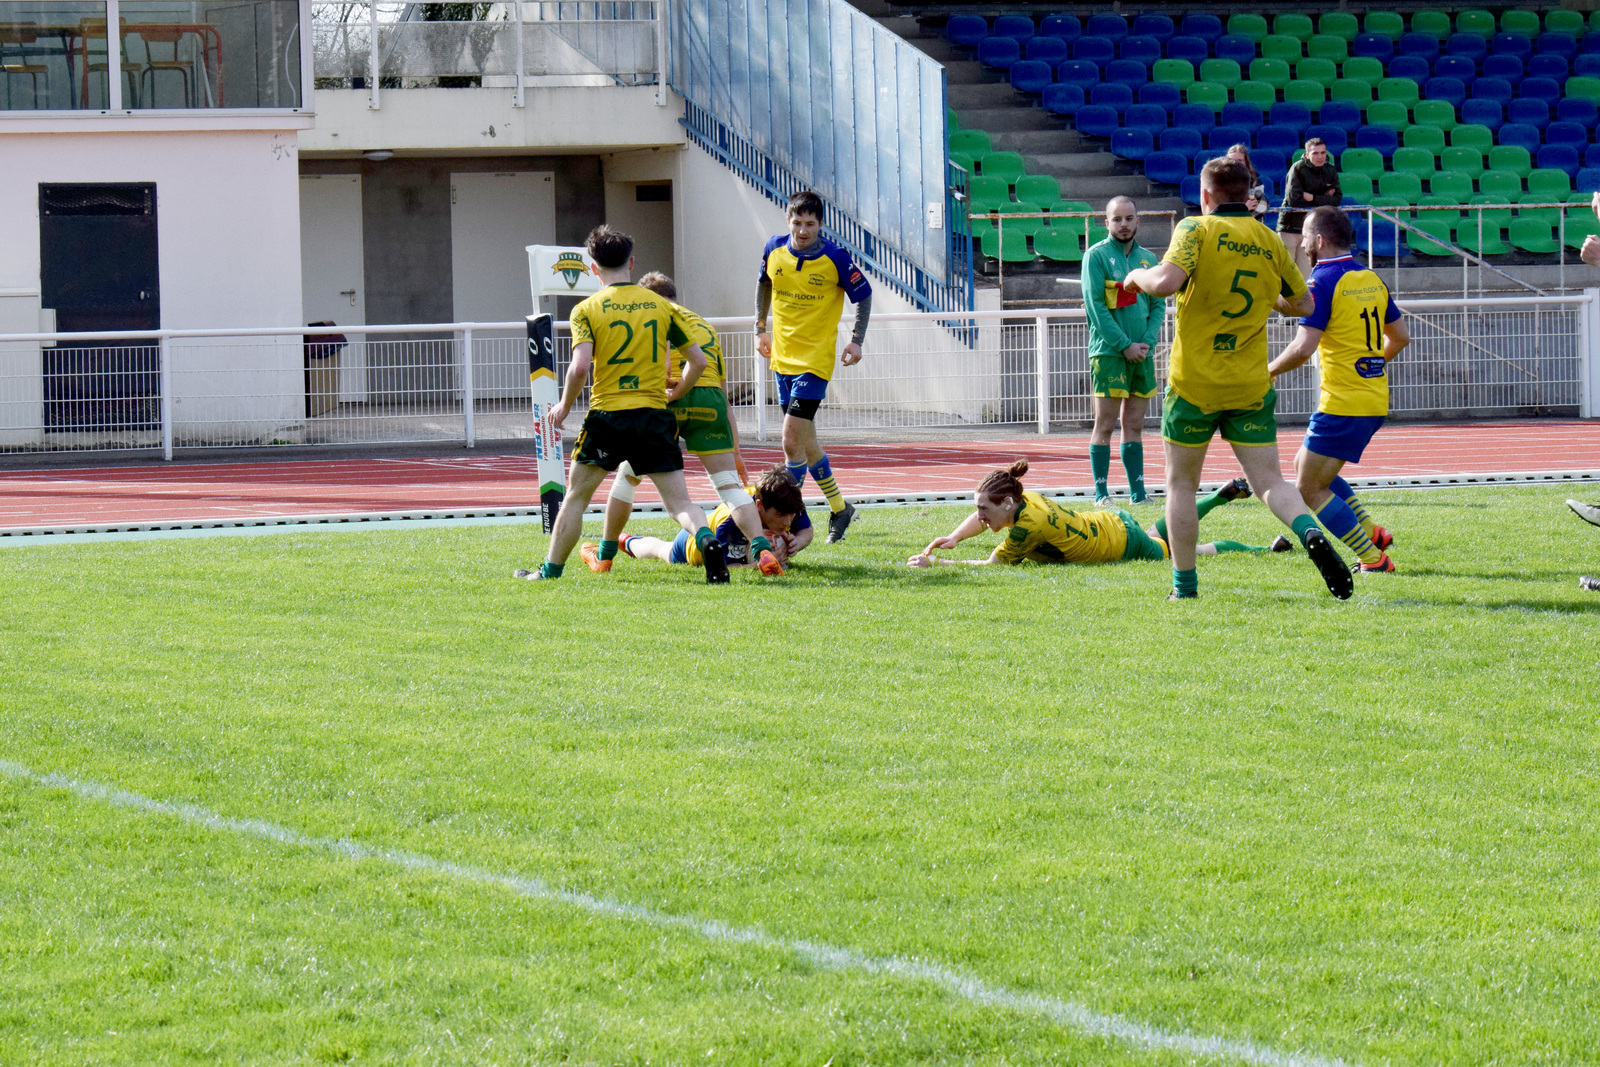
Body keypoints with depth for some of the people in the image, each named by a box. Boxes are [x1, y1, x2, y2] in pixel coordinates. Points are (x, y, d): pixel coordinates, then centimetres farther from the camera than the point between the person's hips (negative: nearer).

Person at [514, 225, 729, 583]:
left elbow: (580, 366, -14)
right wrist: (674, 395, 25)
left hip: (607, 416, -2)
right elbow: (698, 361, 8)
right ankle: (707, 540, -29)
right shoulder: (662, 306, 8)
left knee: (576, 495, 17)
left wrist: (564, 406, 3)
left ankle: (551, 568, 23)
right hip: (654, 416, 2)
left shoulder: (587, 310, -1)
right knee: (680, 502, -1)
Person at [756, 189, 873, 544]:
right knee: (804, 442, 11)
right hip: (782, 356, 5)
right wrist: (761, 327, 16)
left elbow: (863, 295, 0)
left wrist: (856, 340, -7)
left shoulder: (835, 258, -12)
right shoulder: (774, 250, -1)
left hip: (816, 358, -5)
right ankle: (839, 508, 26)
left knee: (792, 440, -14)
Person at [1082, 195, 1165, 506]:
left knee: (1134, 426, 8)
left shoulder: (1148, 258, 13)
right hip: (1109, 352, -5)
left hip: (1142, 353, 5)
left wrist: (1147, 341, -4)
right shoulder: (1096, 256, -3)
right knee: (1104, 425, -5)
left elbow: (1159, 305, 13)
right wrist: (1124, 345, -14)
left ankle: (1138, 493, 8)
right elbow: (1095, 306, -9)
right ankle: (1101, 493, -3)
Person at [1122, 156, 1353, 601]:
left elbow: (1167, 281, -25)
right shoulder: (1269, 242, 6)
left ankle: (1185, 584, 13)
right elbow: (1303, 303, 15)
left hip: (1194, 383, -3)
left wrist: (1137, 277, -4)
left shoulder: (1196, 229, -8)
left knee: (1181, 483, 12)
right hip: (1250, 386, 3)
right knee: (1269, 481, 3)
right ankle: (1311, 534, -26)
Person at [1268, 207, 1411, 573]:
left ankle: (1373, 558, -3)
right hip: (1375, 402, 9)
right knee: (1304, 464, 22)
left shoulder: (1323, 282, -13)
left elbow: (1303, 347, -21)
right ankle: (1371, 531, 14)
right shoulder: (1371, 280, 11)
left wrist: (1268, 372, -5)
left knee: (1310, 488, -1)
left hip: (1342, 404, -9)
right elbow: (1400, 336, 19)